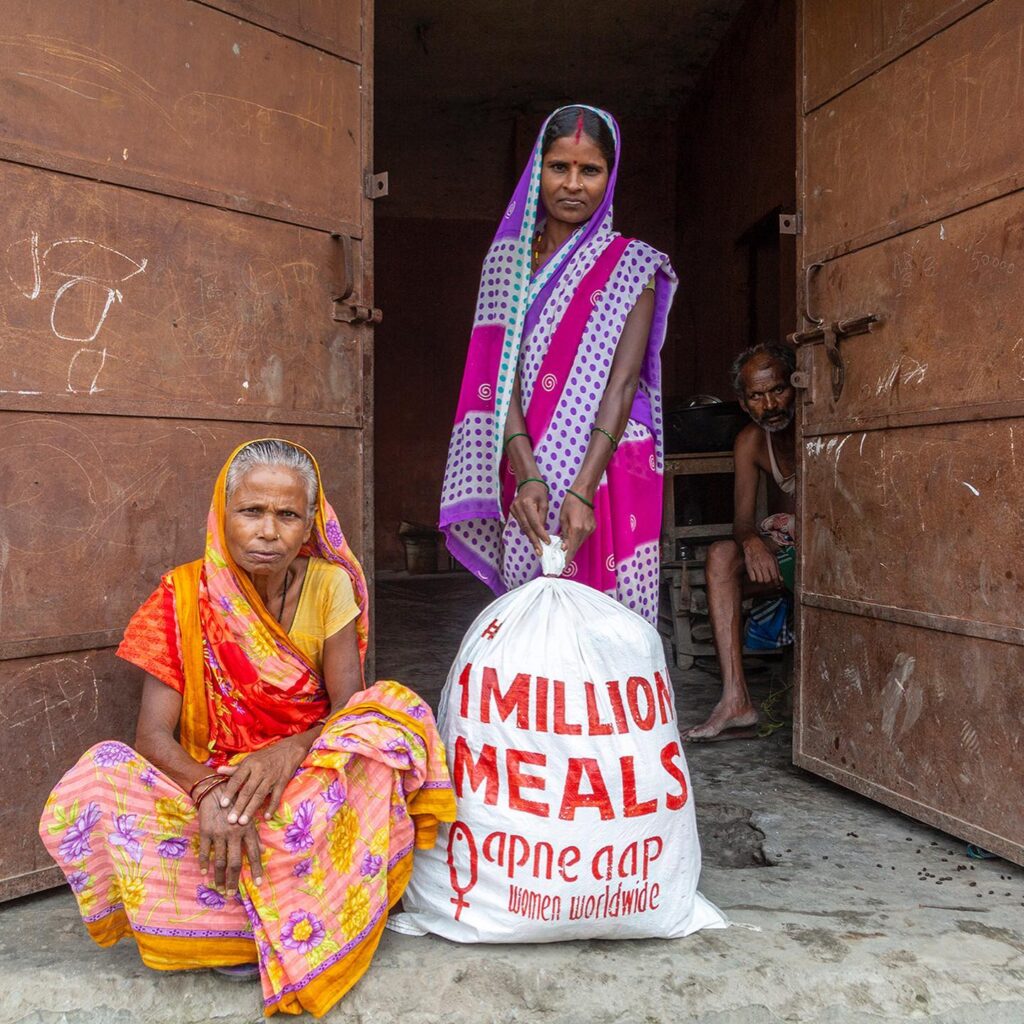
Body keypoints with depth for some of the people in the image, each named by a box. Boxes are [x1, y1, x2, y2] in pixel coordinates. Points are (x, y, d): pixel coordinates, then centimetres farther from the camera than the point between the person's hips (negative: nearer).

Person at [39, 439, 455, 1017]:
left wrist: (289, 752, -32)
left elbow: (351, 708, -11)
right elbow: (153, 734, -14)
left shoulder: (328, 585, -7)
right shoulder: (186, 596, -9)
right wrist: (210, 794, -34)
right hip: (207, 776, 0)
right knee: (93, 792, -27)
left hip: (305, 772, 0)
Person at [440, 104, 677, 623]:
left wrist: (582, 490, -20)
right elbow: (503, 375, 0)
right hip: (526, 469, 3)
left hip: (609, 467, -2)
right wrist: (527, 476, -15)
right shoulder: (508, 259, 11)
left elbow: (623, 382, -8)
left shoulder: (631, 265, 3)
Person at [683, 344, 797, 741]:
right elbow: (742, 519, -7)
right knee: (721, 556, -21)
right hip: (781, 546, 4)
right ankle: (735, 700, -31)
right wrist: (751, 541, -32)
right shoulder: (750, 442, -1)